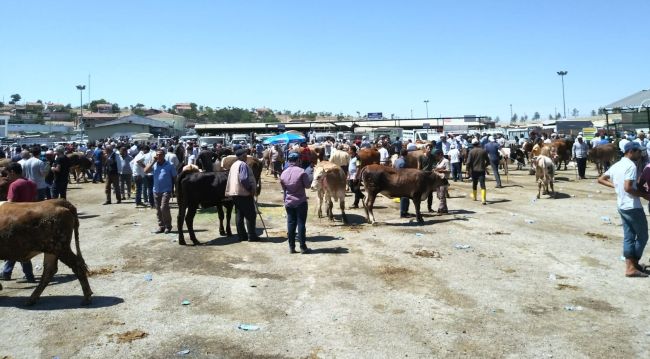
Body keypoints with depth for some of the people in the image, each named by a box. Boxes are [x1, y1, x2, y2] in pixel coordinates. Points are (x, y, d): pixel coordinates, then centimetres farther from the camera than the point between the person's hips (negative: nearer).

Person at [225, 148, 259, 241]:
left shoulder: (234, 165, 16)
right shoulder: (243, 164, -13)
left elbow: (230, 179, 18)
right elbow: (244, 179, -23)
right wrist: (251, 188, -14)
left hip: (235, 193, 9)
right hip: (244, 193, -9)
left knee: (240, 215, 11)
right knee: (250, 214, -3)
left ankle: (242, 235, 14)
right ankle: (252, 236, -2)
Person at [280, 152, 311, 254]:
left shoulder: (283, 174, -1)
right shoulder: (301, 172, -14)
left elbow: (283, 188, 9)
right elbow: (308, 185, -9)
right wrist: (309, 180, 10)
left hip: (288, 202, 4)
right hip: (301, 202, -4)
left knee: (291, 223, 9)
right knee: (301, 224, 2)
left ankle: (291, 247, 12)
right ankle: (303, 247, 5)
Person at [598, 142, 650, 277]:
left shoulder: (616, 165, 11)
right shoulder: (631, 165, -17)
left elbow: (601, 179, 17)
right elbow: (628, 188, -24)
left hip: (622, 206, 9)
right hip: (633, 207, -8)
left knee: (628, 237, 11)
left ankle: (630, 266, 14)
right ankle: (633, 265, 8)